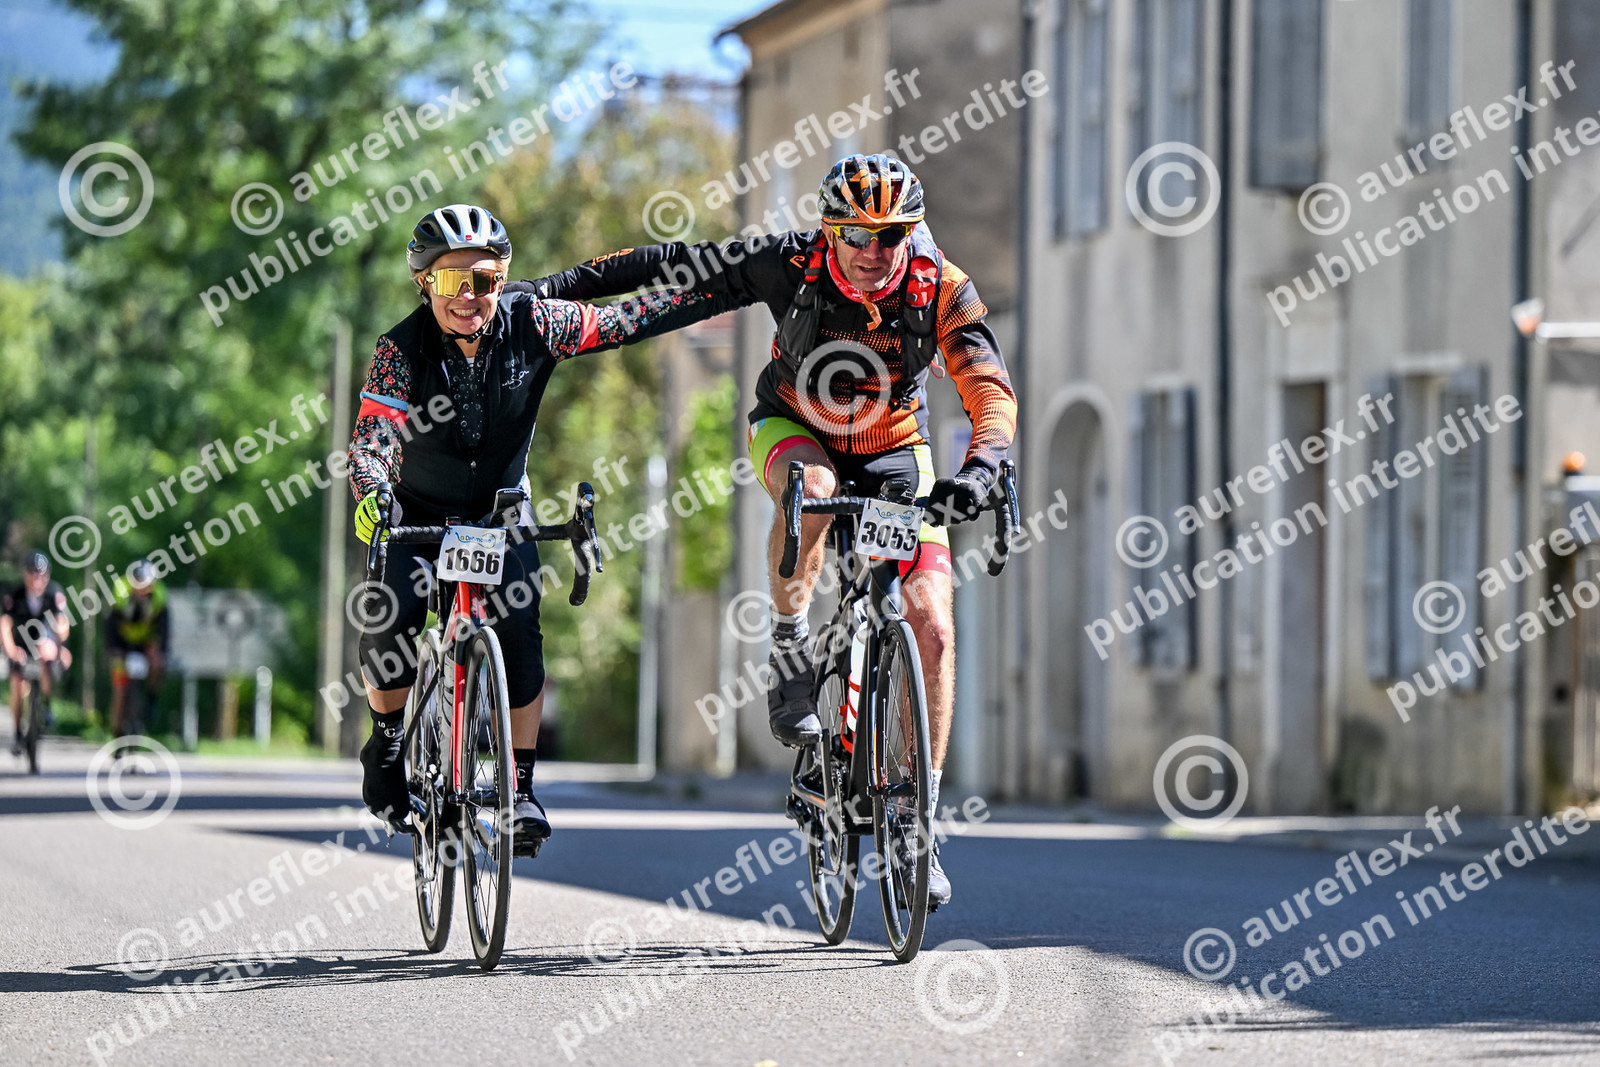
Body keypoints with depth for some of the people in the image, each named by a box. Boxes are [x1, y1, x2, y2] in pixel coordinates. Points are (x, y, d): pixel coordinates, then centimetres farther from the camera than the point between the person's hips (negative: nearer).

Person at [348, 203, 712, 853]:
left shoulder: (531, 325, -17)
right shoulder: (403, 348, -22)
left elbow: (626, 323, -10)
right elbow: (374, 438, -31)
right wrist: (371, 495, -52)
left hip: (501, 506, 1)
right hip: (418, 512, -1)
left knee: (519, 626, -20)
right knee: (389, 624, -22)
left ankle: (522, 788, -11)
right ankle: (388, 738, 7)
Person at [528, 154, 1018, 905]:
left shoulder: (941, 291, -25)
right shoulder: (791, 265, -25)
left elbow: (993, 393, -33)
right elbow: (669, 266, -18)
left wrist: (981, 467, -53)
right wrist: (555, 287, -21)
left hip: (894, 451, 1)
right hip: (795, 428, -1)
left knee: (933, 627, -14)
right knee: (812, 486, -40)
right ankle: (789, 660, -21)